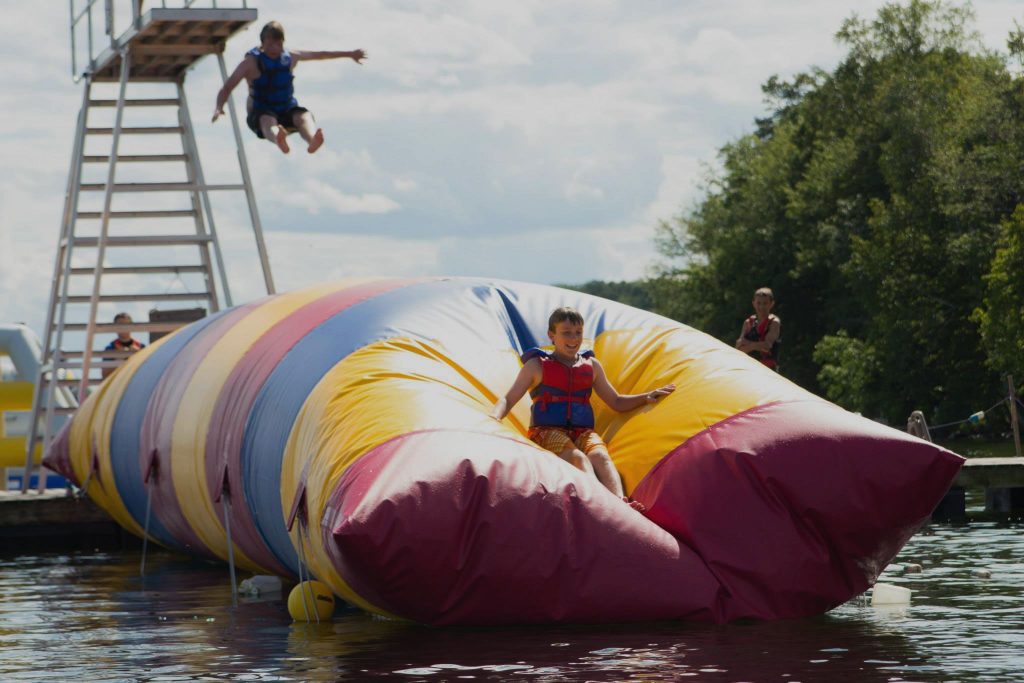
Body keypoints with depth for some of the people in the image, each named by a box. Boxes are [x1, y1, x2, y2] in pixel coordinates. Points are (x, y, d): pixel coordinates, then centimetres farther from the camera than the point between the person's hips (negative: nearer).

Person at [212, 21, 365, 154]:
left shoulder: (290, 57, 5)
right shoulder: (252, 62, -9)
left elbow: (320, 55, 20)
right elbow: (227, 87, -13)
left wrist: (350, 54, 28)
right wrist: (219, 108, -32)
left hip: (287, 112, 4)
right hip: (261, 114, -4)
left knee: (304, 116, -29)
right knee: (268, 120, -39)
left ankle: (312, 141, -64)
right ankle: (279, 140, -77)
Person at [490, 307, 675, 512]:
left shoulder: (591, 365, 21)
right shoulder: (537, 366, 10)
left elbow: (616, 402, 27)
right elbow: (508, 399, 6)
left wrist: (646, 398, 10)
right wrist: (494, 418, -17)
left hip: (583, 431, 3)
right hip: (548, 431, -3)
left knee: (600, 456, -32)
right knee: (578, 458, -36)